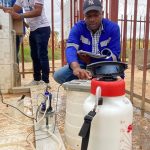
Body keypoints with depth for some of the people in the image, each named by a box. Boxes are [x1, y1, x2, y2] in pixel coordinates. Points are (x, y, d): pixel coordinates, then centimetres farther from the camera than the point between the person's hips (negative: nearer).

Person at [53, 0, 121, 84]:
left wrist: (91, 62, -28)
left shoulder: (113, 27, -9)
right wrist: (76, 68, -48)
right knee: (58, 75, -19)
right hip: (83, 64, 2)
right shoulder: (78, 27, -8)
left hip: (105, 65, -1)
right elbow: (71, 48, -25)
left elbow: (114, 55, -13)